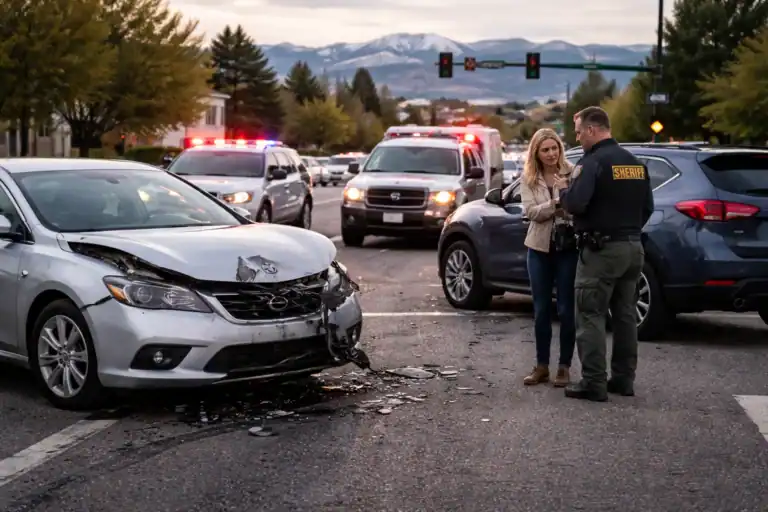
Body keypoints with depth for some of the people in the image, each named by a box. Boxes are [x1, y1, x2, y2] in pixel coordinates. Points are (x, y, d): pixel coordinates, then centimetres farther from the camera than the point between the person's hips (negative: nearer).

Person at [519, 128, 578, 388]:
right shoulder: (528, 179, 3)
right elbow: (531, 212, -10)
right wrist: (558, 202, -24)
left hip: (569, 248, -3)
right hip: (540, 248, 3)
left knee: (566, 309, 1)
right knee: (541, 309, 8)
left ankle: (564, 366, 12)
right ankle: (541, 366, 18)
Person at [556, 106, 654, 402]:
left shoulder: (593, 161, -14)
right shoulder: (635, 163, 13)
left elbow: (576, 203, -24)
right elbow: (647, 207, 17)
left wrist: (563, 195, -3)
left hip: (601, 249, -8)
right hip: (633, 247, 8)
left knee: (591, 316, -4)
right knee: (624, 314, 14)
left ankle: (593, 383, -5)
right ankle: (623, 379, 18)